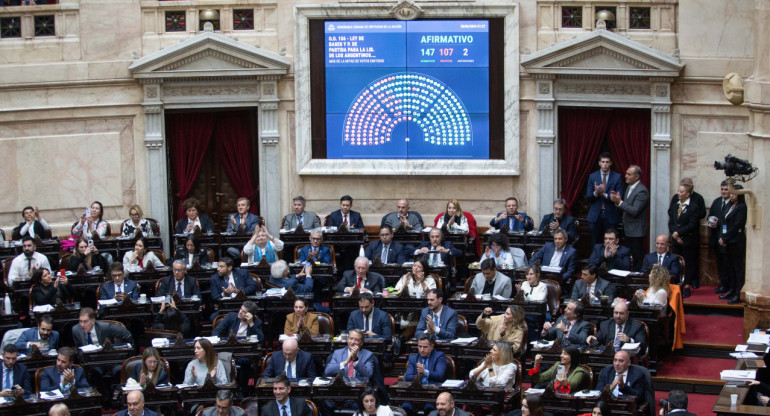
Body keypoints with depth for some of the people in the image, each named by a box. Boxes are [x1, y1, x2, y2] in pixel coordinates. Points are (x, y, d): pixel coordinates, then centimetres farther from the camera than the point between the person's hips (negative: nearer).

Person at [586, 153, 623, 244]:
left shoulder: (617, 177, 1)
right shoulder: (592, 177, 6)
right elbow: (588, 197, 3)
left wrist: (605, 195, -20)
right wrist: (595, 193, -18)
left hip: (611, 216, -1)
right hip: (595, 216, 1)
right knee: (595, 244, 5)